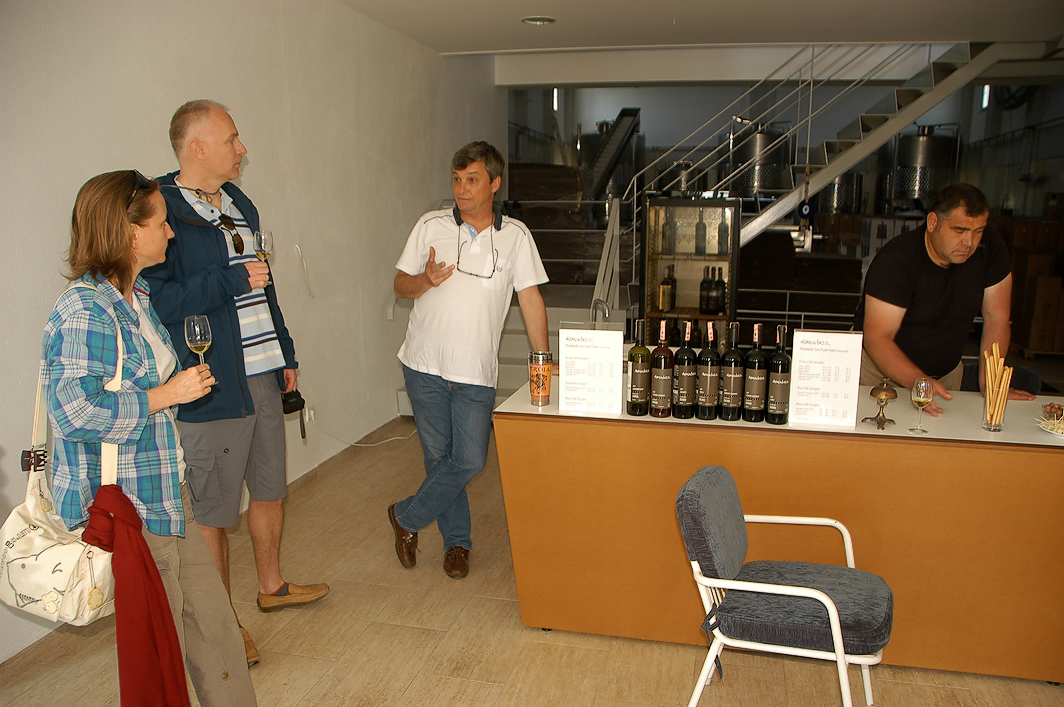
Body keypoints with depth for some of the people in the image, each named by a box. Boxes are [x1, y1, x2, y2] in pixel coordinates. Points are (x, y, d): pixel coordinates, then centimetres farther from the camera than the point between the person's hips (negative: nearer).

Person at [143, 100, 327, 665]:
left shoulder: (239, 205, 14)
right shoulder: (161, 210, -13)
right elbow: (154, 300, -22)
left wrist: (284, 352, 21)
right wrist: (229, 281, -21)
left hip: (262, 377, 8)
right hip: (212, 386, -8)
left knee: (270, 488, 20)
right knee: (213, 510, 6)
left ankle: (271, 586, 41)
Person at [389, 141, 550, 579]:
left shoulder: (515, 235, 3)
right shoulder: (431, 226, 3)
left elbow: (531, 298, 1)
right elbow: (401, 285, 8)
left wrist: (544, 360, -5)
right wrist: (426, 280, -15)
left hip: (476, 371, 0)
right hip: (425, 364, 0)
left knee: (469, 460, -3)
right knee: (439, 456, 8)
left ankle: (407, 518, 21)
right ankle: (457, 541, 29)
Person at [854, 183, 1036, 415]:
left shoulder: (990, 249, -10)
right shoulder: (895, 260, -23)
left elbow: (996, 318, -5)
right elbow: (877, 338, -27)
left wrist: (990, 385, -15)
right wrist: (918, 382, -42)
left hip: (945, 373, 4)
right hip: (881, 368, -3)